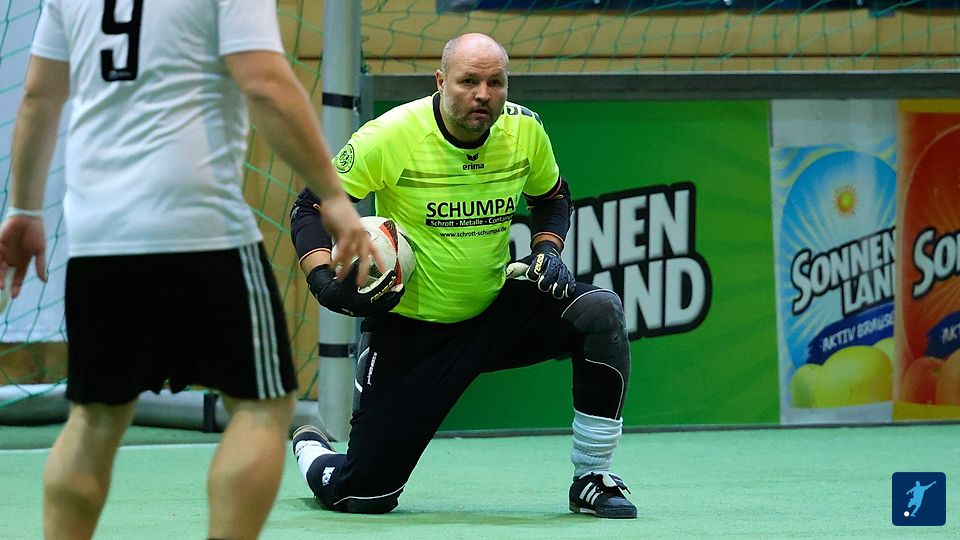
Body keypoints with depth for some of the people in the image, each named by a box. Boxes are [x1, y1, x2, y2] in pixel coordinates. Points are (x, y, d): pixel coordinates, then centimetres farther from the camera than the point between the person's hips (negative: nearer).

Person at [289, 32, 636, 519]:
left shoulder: (524, 128, -7)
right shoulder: (390, 136, -18)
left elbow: (552, 198, 14)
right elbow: (310, 208, -9)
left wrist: (547, 249, -5)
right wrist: (324, 281, -25)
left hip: (497, 311, 3)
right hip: (408, 328, -3)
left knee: (600, 312, -23)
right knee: (361, 495, -6)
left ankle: (591, 482, -9)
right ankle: (309, 449, 35)